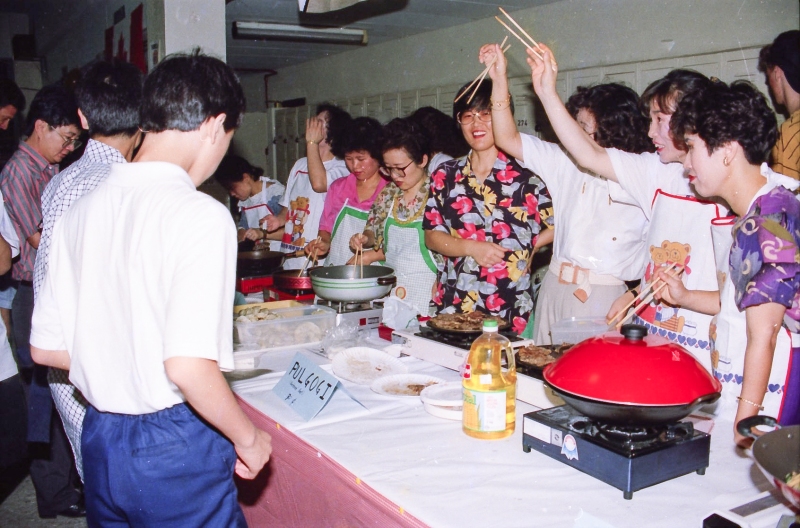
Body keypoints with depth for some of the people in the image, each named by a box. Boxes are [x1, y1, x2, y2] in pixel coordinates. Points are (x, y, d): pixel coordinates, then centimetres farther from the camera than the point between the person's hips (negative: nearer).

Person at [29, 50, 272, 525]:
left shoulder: (81, 209, 3)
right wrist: (247, 437, -11)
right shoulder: (201, 215, -18)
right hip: (177, 448, -6)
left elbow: (46, 348, 7)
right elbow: (188, 365, -26)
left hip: (99, 438, 7)